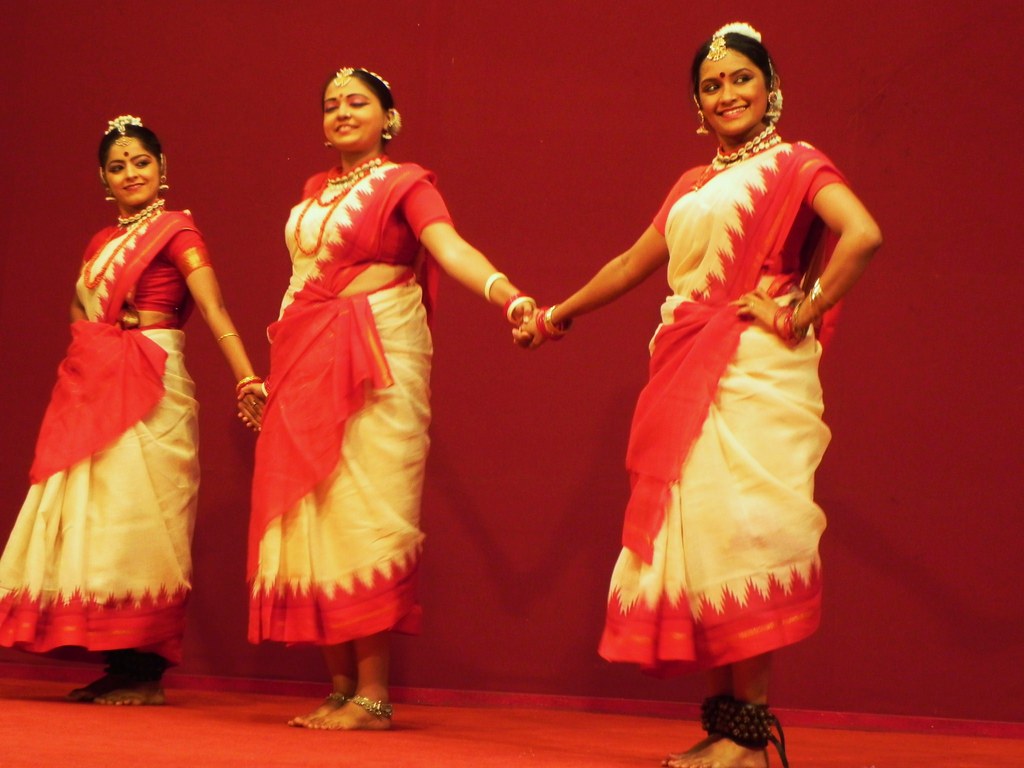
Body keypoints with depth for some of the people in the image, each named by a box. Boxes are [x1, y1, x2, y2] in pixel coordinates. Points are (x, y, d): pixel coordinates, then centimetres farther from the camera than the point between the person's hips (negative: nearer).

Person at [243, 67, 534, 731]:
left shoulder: (404, 183, -1)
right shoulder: (315, 192, 18)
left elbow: (450, 247, -18)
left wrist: (510, 296, -36)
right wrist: (271, 371, 18)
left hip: (376, 354, -7)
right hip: (307, 361, 7)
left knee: (366, 513, -10)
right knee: (314, 517, 4)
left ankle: (374, 696, -8)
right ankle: (341, 689, 10)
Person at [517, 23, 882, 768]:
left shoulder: (795, 164, 1)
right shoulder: (694, 186, 21)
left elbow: (863, 235, -16)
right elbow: (632, 264, 30)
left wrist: (802, 313, -14)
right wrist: (555, 317, 36)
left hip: (753, 372, -7)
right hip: (689, 372, 7)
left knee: (740, 530, -12)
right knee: (695, 534, 1)